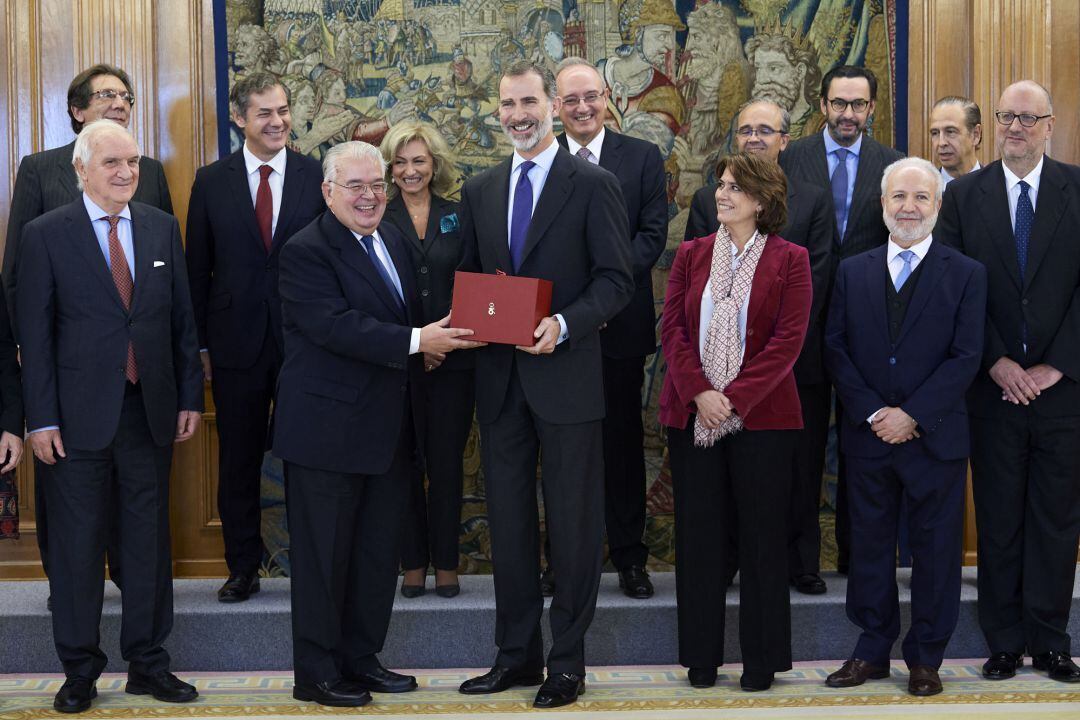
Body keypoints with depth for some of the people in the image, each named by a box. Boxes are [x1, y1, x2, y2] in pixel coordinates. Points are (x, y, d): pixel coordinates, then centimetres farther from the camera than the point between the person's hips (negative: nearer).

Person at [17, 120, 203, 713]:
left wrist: (190, 396, 6)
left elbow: (182, 318, 10)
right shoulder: (45, 236, -4)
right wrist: (42, 418, -9)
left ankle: (147, 662, 22)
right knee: (77, 543, 5)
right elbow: (35, 333, -5)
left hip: (151, 410, 3)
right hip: (80, 415, -3)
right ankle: (79, 670, 17)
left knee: (148, 538, 10)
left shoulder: (162, 228, 8)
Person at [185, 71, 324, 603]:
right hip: (237, 344, 1)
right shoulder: (211, 182, 2)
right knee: (238, 460, 9)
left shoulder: (317, 177, 0)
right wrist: (200, 344, 2)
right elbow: (198, 270, 5)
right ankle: (243, 567, 22)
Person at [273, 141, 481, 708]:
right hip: (328, 429, -8)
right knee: (324, 555, 2)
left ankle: (360, 657, 28)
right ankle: (316, 674, 13)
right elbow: (336, 325, -26)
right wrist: (415, 342, -28)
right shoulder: (306, 251, -14)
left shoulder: (390, 238, 13)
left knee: (379, 550, 15)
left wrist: (433, 337, 3)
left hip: (388, 428, 8)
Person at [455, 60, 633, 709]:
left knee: (574, 524, 3)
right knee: (509, 521, 11)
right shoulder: (480, 191, 13)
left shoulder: (594, 185, -3)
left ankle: (568, 661, 13)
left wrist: (563, 325, -22)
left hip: (566, 374, -5)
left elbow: (616, 280, -7)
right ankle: (517, 654, 22)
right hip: (500, 377, 5)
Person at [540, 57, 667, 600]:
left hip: (620, 324, 0)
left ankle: (628, 555, 17)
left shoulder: (642, 158, 4)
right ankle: (560, 556, 17)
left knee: (623, 439, 7)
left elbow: (653, 234, -4)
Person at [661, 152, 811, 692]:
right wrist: (698, 393, -12)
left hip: (761, 417, -3)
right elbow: (672, 329, 2)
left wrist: (734, 398, -16)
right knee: (698, 535, 6)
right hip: (692, 415, 3)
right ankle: (701, 657, 15)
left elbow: (788, 340, -8)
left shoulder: (789, 260, 0)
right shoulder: (691, 255, 10)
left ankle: (762, 658, 13)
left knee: (762, 536, 4)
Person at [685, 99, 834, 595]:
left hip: (795, 359, 0)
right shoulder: (707, 200, 9)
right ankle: (723, 560, 14)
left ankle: (800, 563, 15)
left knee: (799, 468, 4)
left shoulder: (813, 201, 7)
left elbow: (816, 280, -1)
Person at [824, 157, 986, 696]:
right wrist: (871, 413, -10)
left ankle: (926, 658, 17)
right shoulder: (852, 272, 7)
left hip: (937, 437, -2)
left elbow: (965, 357, -7)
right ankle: (873, 650, 22)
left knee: (935, 548, 5)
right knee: (870, 545, 10)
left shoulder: (966, 275, -1)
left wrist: (912, 415, -15)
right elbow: (836, 348, 2)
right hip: (868, 435, 2)